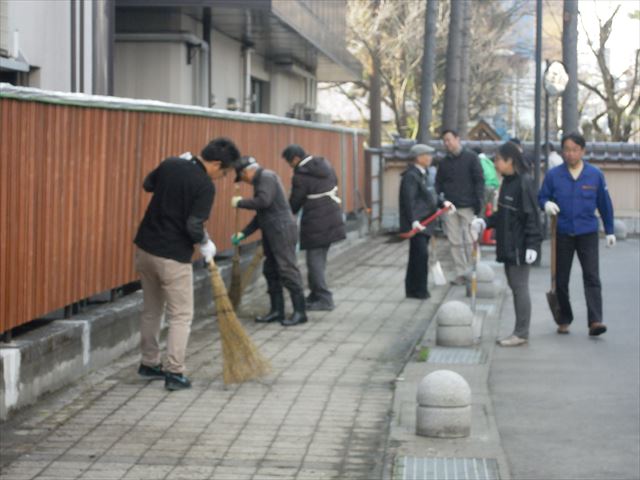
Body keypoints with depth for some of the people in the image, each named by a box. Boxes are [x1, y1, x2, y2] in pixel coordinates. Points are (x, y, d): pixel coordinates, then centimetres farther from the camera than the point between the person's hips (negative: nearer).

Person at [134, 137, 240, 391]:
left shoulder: (170, 164, 2)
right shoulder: (205, 186, -17)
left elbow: (148, 184, 21)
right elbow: (193, 226, -21)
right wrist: (206, 245, -2)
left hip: (145, 248, 7)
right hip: (173, 256, -7)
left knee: (151, 310, 20)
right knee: (180, 315, 5)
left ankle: (149, 363, 29)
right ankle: (174, 372, 1)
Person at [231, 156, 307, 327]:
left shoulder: (267, 177, -9)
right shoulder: (261, 180, 21)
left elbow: (263, 201, -25)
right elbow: (261, 215, 25)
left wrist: (240, 202, -13)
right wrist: (244, 233, 20)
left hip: (282, 230, -10)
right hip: (272, 232, 10)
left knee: (287, 270, -10)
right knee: (270, 271, 11)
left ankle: (300, 312, -8)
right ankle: (277, 311, 16)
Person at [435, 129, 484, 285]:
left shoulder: (471, 157, 0)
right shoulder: (444, 162, 13)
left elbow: (479, 180, -3)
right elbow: (438, 183, 17)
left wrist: (478, 201, -10)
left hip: (467, 206, -4)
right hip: (449, 207, 4)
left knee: (470, 241, -4)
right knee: (455, 242, 3)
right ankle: (461, 273, 6)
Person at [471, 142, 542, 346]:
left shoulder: (524, 183, -16)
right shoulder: (507, 182, 12)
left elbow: (532, 216, -18)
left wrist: (532, 245, -21)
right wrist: (484, 222, 7)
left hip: (520, 246, -9)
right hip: (508, 245, 9)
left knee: (520, 287, -3)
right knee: (514, 286, 13)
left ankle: (521, 333, 3)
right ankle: (519, 332, 19)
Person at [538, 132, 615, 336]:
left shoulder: (595, 175, 0)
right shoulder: (553, 175, -1)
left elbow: (604, 204, 8)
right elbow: (542, 197, 7)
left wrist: (609, 231, 12)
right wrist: (546, 204, -17)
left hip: (587, 233, -1)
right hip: (562, 233, 1)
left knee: (592, 277, -11)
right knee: (561, 280, 8)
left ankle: (595, 321, -17)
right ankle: (564, 320, 22)